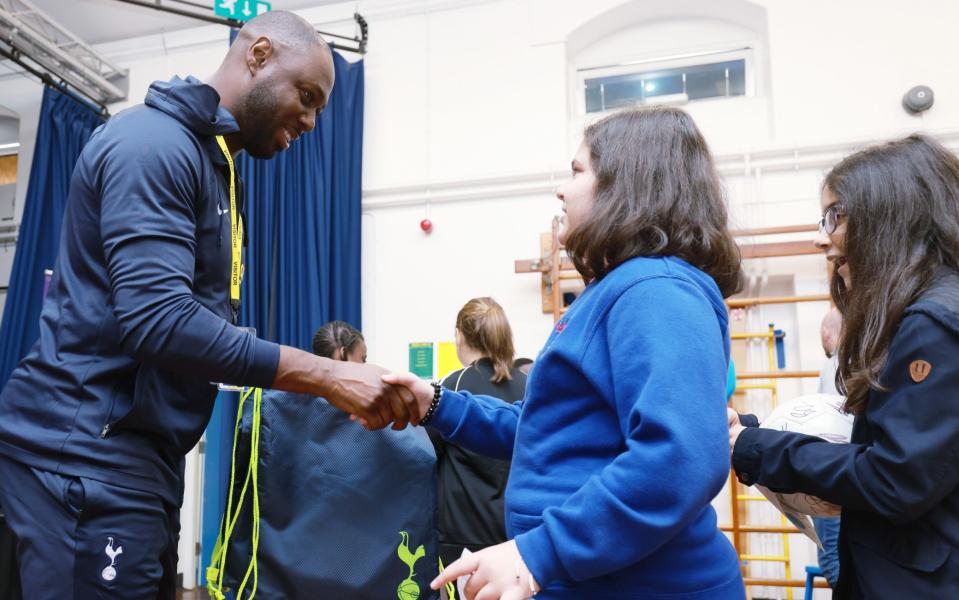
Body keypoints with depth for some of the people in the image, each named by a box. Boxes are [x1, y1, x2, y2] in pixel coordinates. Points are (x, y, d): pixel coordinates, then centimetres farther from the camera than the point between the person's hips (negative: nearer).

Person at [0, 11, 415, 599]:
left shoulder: (212, 163, 17)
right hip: (87, 449, -10)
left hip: (139, 450, 10)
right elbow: (159, 320, -25)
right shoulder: (156, 141, -13)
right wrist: (328, 376, -24)